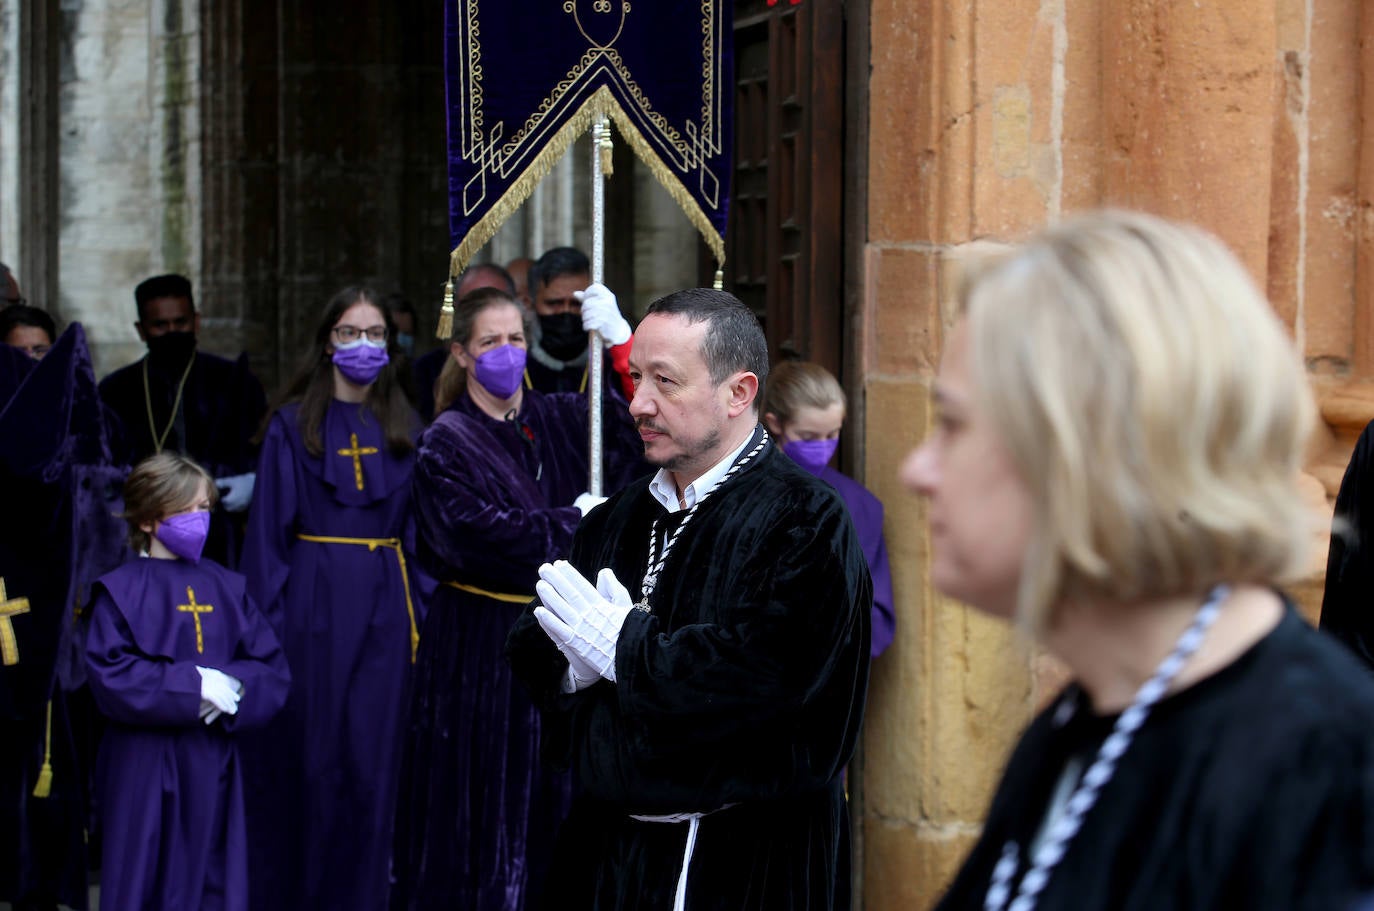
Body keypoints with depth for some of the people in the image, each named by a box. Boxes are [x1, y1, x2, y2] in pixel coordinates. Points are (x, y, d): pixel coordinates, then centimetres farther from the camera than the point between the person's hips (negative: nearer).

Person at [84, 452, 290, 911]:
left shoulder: (227, 588, 10)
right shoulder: (121, 591, -3)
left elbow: (273, 670, 5)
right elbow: (112, 679, -15)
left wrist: (231, 687, -15)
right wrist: (193, 687, -17)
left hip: (213, 767, 4)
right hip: (146, 770, -4)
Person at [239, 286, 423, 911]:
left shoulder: (403, 427, 9)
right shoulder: (293, 424, 0)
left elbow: (418, 528, 9)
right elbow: (269, 525, -2)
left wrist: (422, 615, 1)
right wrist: (269, 619, -9)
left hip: (384, 604, 3)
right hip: (314, 601, -3)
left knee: (373, 757, 3)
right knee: (309, 756, 1)